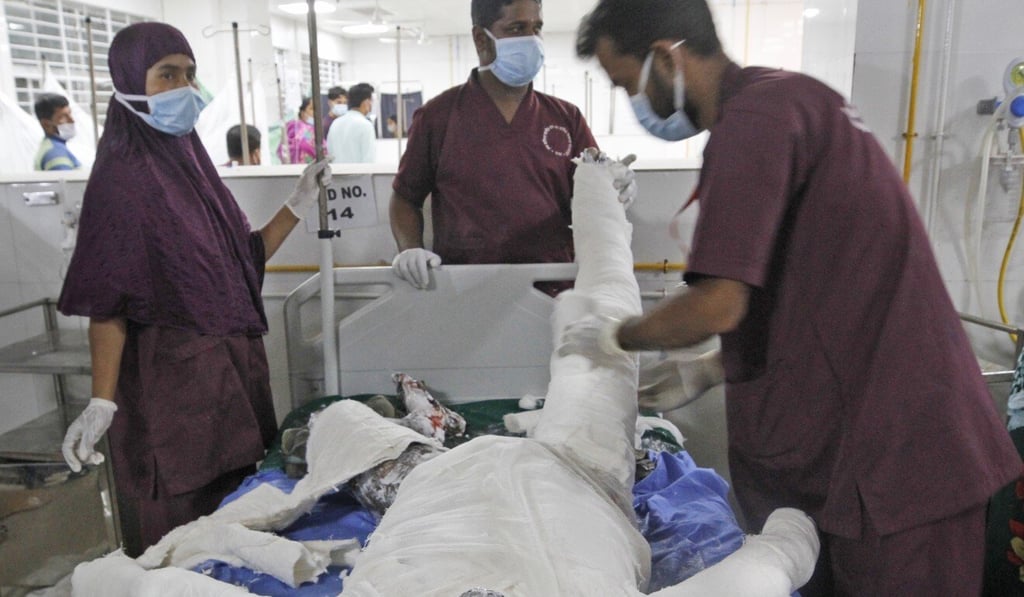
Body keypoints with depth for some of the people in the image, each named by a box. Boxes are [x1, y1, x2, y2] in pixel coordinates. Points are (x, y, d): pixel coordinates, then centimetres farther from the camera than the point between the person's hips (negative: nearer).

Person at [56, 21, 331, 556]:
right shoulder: (120, 178, -13)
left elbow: (244, 260, 11)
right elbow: (106, 305, -14)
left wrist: (298, 204, 6)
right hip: (172, 375, -7)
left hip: (235, 363, 8)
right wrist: (102, 402, -20)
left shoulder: (193, 163, 9)